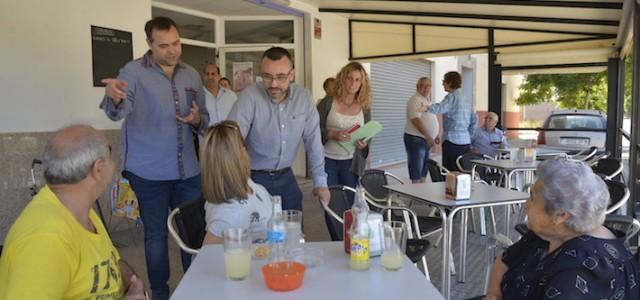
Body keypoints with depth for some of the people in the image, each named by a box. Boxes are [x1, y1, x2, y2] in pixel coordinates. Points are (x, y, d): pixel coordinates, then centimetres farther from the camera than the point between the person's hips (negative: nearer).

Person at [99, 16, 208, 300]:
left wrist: (197, 120, -10)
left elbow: (204, 118, 14)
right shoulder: (134, 71, -7)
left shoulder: (191, 75, 7)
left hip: (188, 171, 4)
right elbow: (117, 112, -24)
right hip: (149, 173, -4)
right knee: (155, 234, 9)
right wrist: (113, 97, -47)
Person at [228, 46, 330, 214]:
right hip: (255, 178, -3)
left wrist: (320, 182, 0)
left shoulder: (304, 97, -6)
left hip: (285, 176, 4)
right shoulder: (249, 97, -18)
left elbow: (313, 141, -1)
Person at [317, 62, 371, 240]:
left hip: (351, 163, 2)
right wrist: (333, 134, -21)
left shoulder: (364, 107, 4)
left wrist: (364, 144, -12)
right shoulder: (328, 103, -5)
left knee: (351, 204, 5)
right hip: (327, 161, -2)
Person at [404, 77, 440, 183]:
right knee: (416, 171, -8)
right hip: (416, 139, -9)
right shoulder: (415, 100, -13)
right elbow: (415, 120, -23)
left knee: (424, 170, 13)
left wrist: (435, 135, 18)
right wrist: (428, 136, -27)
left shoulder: (427, 100, 16)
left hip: (426, 140, 10)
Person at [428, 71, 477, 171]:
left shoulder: (452, 97, -7)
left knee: (450, 172, -5)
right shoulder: (467, 100, 17)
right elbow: (474, 120, 21)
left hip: (452, 141, -8)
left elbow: (439, 108, -25)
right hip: (466, 141, 8)